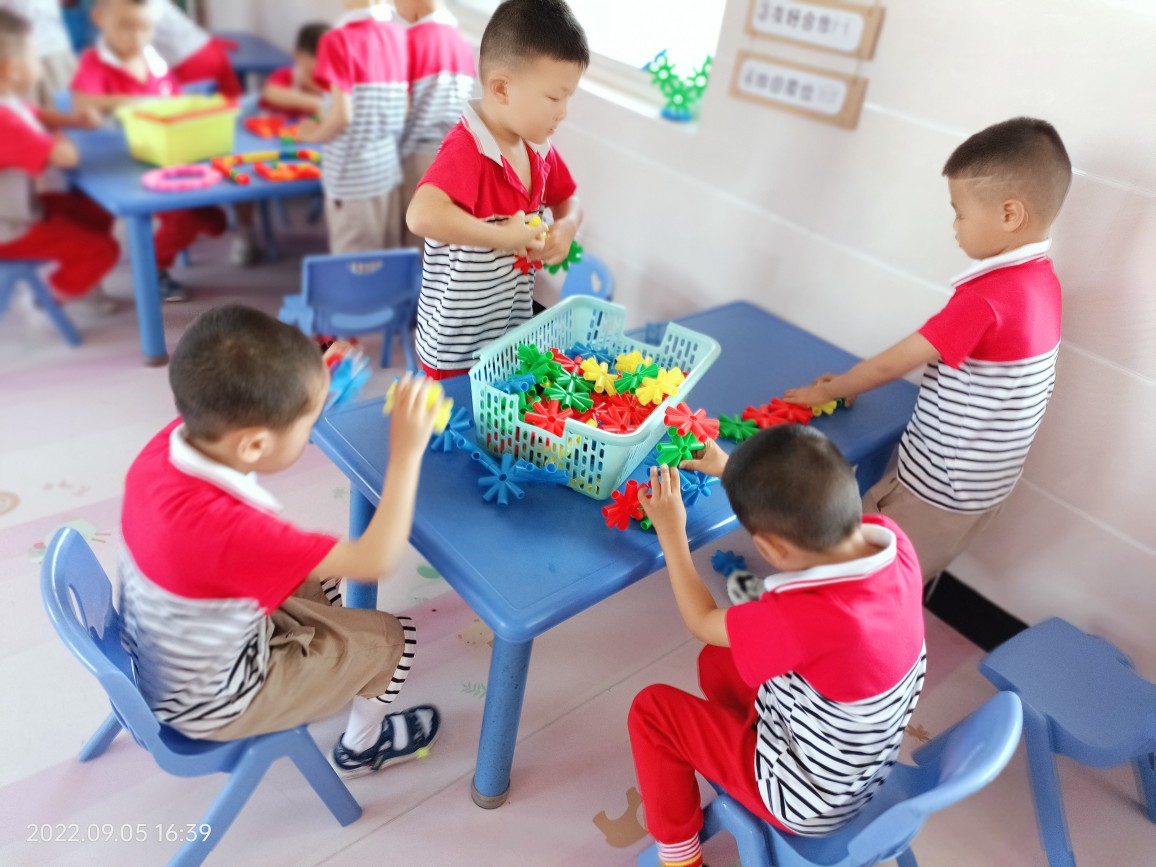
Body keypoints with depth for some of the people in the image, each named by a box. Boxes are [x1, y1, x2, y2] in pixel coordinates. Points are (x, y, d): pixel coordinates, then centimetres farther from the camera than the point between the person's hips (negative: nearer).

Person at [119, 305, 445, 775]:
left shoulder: (172, 440, -21)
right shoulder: (226, 529, -44)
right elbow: (375, 560, -38)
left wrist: (316, 379, -3)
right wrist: (407, 452, -34)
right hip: (209, 705, -7)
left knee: (320, 581, 22)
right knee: (393, 638, 4)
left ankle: (332, 686, 47)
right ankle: (362, 746, 34)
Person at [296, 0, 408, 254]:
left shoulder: (340, 39, -13)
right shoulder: (400, 35, 3)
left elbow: (342, 115, -17)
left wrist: (313, 133, 1)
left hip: (354, 178, -6)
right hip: (390, 169, 6)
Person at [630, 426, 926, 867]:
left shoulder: (809, 617, -42)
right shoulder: (888, 537, -23)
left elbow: (702, 622, -19)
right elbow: (811, 508, 2)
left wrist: (671, 530, -9)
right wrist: (733, 472, 9)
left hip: (809, 800, -7)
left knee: (652, 709, 4)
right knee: (718, 661, 18)